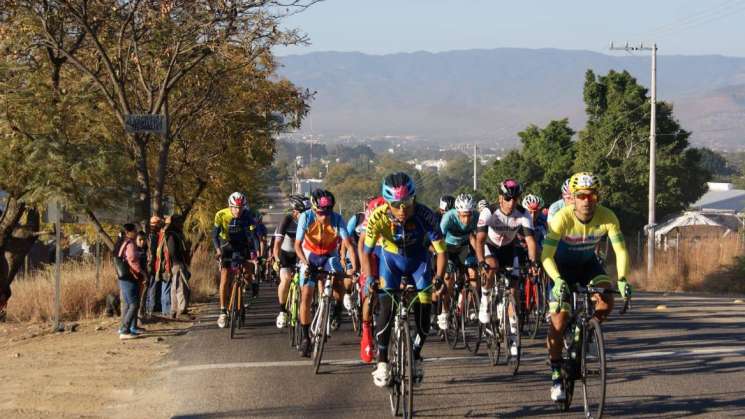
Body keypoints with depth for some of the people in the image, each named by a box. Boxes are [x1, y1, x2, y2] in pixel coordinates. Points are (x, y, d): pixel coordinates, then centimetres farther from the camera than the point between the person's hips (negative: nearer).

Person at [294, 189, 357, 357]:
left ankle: (338, 306, 5)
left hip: (330, 256, 0)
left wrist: (354, 266, -42)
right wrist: (305, 262, -41)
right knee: (306, 296, -8)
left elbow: (348, 244, -30)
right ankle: (305, 337, 3)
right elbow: (298, 245, -24)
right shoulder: (306, 218, -25)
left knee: (339, 283, -28)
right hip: (310, 256, 0)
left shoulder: (337, 219, -26)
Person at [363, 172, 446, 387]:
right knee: (386, 306, -17)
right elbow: (366, 251, -23)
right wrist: (370, 278, -37)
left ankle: (416, 355, 19)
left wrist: (439, 279, -42)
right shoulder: (379, 216, -31)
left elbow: (441, 250, -29)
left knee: (424, 309, -7)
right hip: (390, 258, 0)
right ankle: (382, 362, -6)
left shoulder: (424, 215, -33)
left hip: (418, 258, 0)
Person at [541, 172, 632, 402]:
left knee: (606, 303, -23)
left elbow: (620, 250, -23)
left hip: (588, 264, 2)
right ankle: (556, 375, 4)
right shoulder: (562, 218, -31)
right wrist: (558, 280, -52)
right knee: (558, 321, -10)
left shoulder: (607, 217, -24)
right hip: (562, 265, -2)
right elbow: (547, 255, -35)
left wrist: (622, 279, -40)